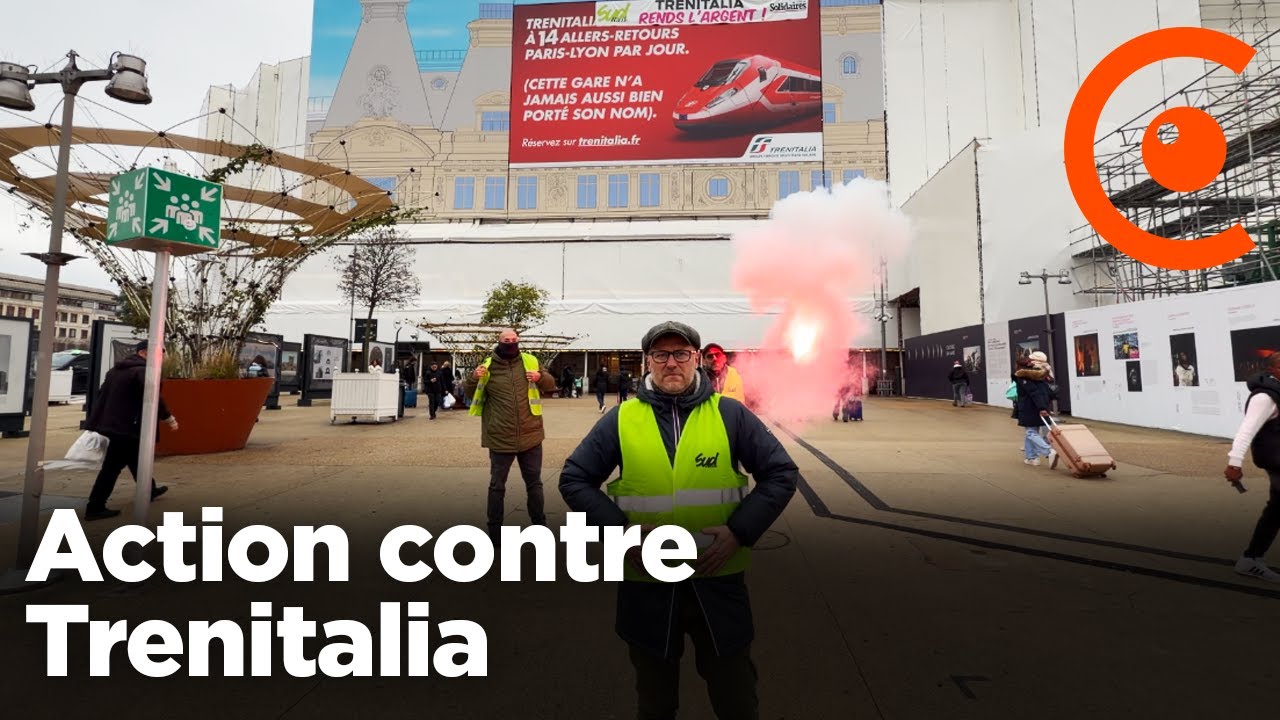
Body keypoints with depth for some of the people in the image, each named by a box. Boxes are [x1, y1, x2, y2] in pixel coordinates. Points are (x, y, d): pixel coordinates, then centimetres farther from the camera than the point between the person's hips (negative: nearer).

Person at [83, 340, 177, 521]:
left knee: (136, 460, 22)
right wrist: (168, 418, -15)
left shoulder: (116, 369, 16)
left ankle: (148, 490, 37)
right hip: (126, 427, -10)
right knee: (112, 467, -4)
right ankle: (95, 508, 0)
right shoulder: (142, 371, -14)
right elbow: (152, 397, -23)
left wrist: (95, 421, 25)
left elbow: (102, 395, 20)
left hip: (112, 423, 10)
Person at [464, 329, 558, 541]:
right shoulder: (488, 366, -3)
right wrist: (474, 378, -15)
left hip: (530, 435, 2)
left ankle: (539, 525, 29)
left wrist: (541, 377, -11)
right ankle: (494, 529, 22)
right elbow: (470, 394, 7)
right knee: (497, 484, 9)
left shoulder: (531, 362, 3)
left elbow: (551, 384, 11)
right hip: (500, 438, -2)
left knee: (534, 482, 14)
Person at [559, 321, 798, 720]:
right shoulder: (621, 419, -3)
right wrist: (619, 531, -12)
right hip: (647, 582, 1)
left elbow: (782, 473, -2)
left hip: (719, 581, 0)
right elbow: (574, 479, 1)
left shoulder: (731, 414, -4)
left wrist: (740, 531, -13)